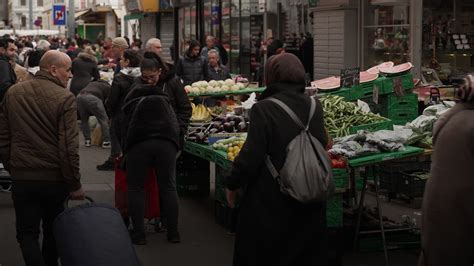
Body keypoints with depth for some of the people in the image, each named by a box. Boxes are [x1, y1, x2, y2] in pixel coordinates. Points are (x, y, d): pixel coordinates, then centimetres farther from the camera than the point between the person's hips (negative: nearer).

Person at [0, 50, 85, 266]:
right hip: (55, 177, -2)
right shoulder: (64, 98, -13)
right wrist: (75, 184, -8)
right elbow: (69, 146, -16)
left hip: (21, 177, 2)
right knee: (53, 231, 18)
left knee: (27, 233, 7)